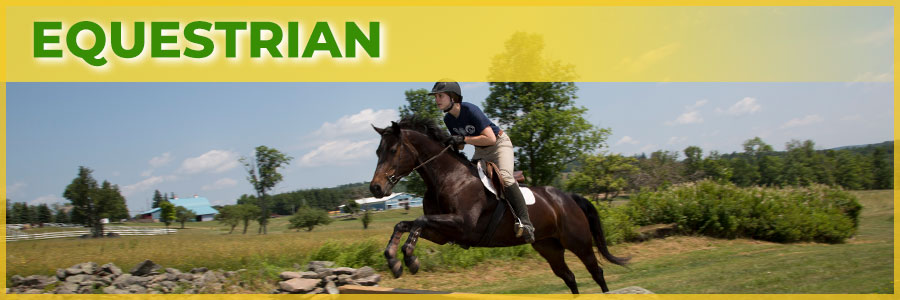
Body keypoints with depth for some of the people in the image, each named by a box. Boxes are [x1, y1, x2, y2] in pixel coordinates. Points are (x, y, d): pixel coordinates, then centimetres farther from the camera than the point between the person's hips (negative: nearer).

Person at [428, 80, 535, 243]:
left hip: (500, 144, -8)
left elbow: (490, 138, -31)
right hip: (480, 152, 8)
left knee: (505, 177, -31)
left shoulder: (470, 110, -27)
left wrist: (464, 139, -33)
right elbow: (460, 146, 6)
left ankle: (525, 223, -33)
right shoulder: (448, 119, -4)